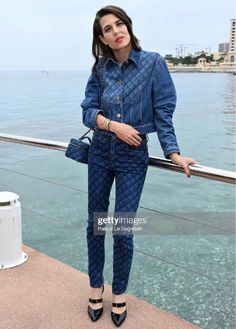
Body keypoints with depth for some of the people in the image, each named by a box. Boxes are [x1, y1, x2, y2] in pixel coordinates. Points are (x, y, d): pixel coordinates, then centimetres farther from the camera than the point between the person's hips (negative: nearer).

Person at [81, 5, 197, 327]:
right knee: (95, 223, 11)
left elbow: (164, 113, -9)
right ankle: (96, 286, 32)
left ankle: (119, 292, 24)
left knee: (123, 230, -1)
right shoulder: (101, 68, 2)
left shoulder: (153, 63, -7)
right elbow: (88, 110, -1)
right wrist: (113, 125, -18)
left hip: (133, 156, -3)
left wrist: (174, 153, -17)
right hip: (100, 152, 4)